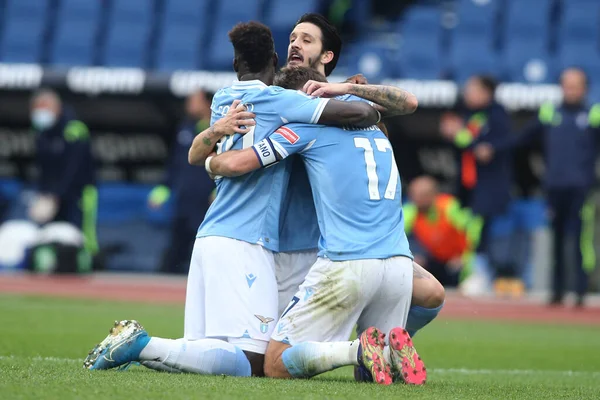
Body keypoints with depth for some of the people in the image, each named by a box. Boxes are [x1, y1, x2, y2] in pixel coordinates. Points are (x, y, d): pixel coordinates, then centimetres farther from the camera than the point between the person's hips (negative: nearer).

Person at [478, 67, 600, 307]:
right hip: (554, 186, 3)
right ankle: (557, 292, 16)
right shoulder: (549, 113, 13)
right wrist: (495, 149, 9)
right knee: (556, 240, 8)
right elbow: (524, 137, 16)